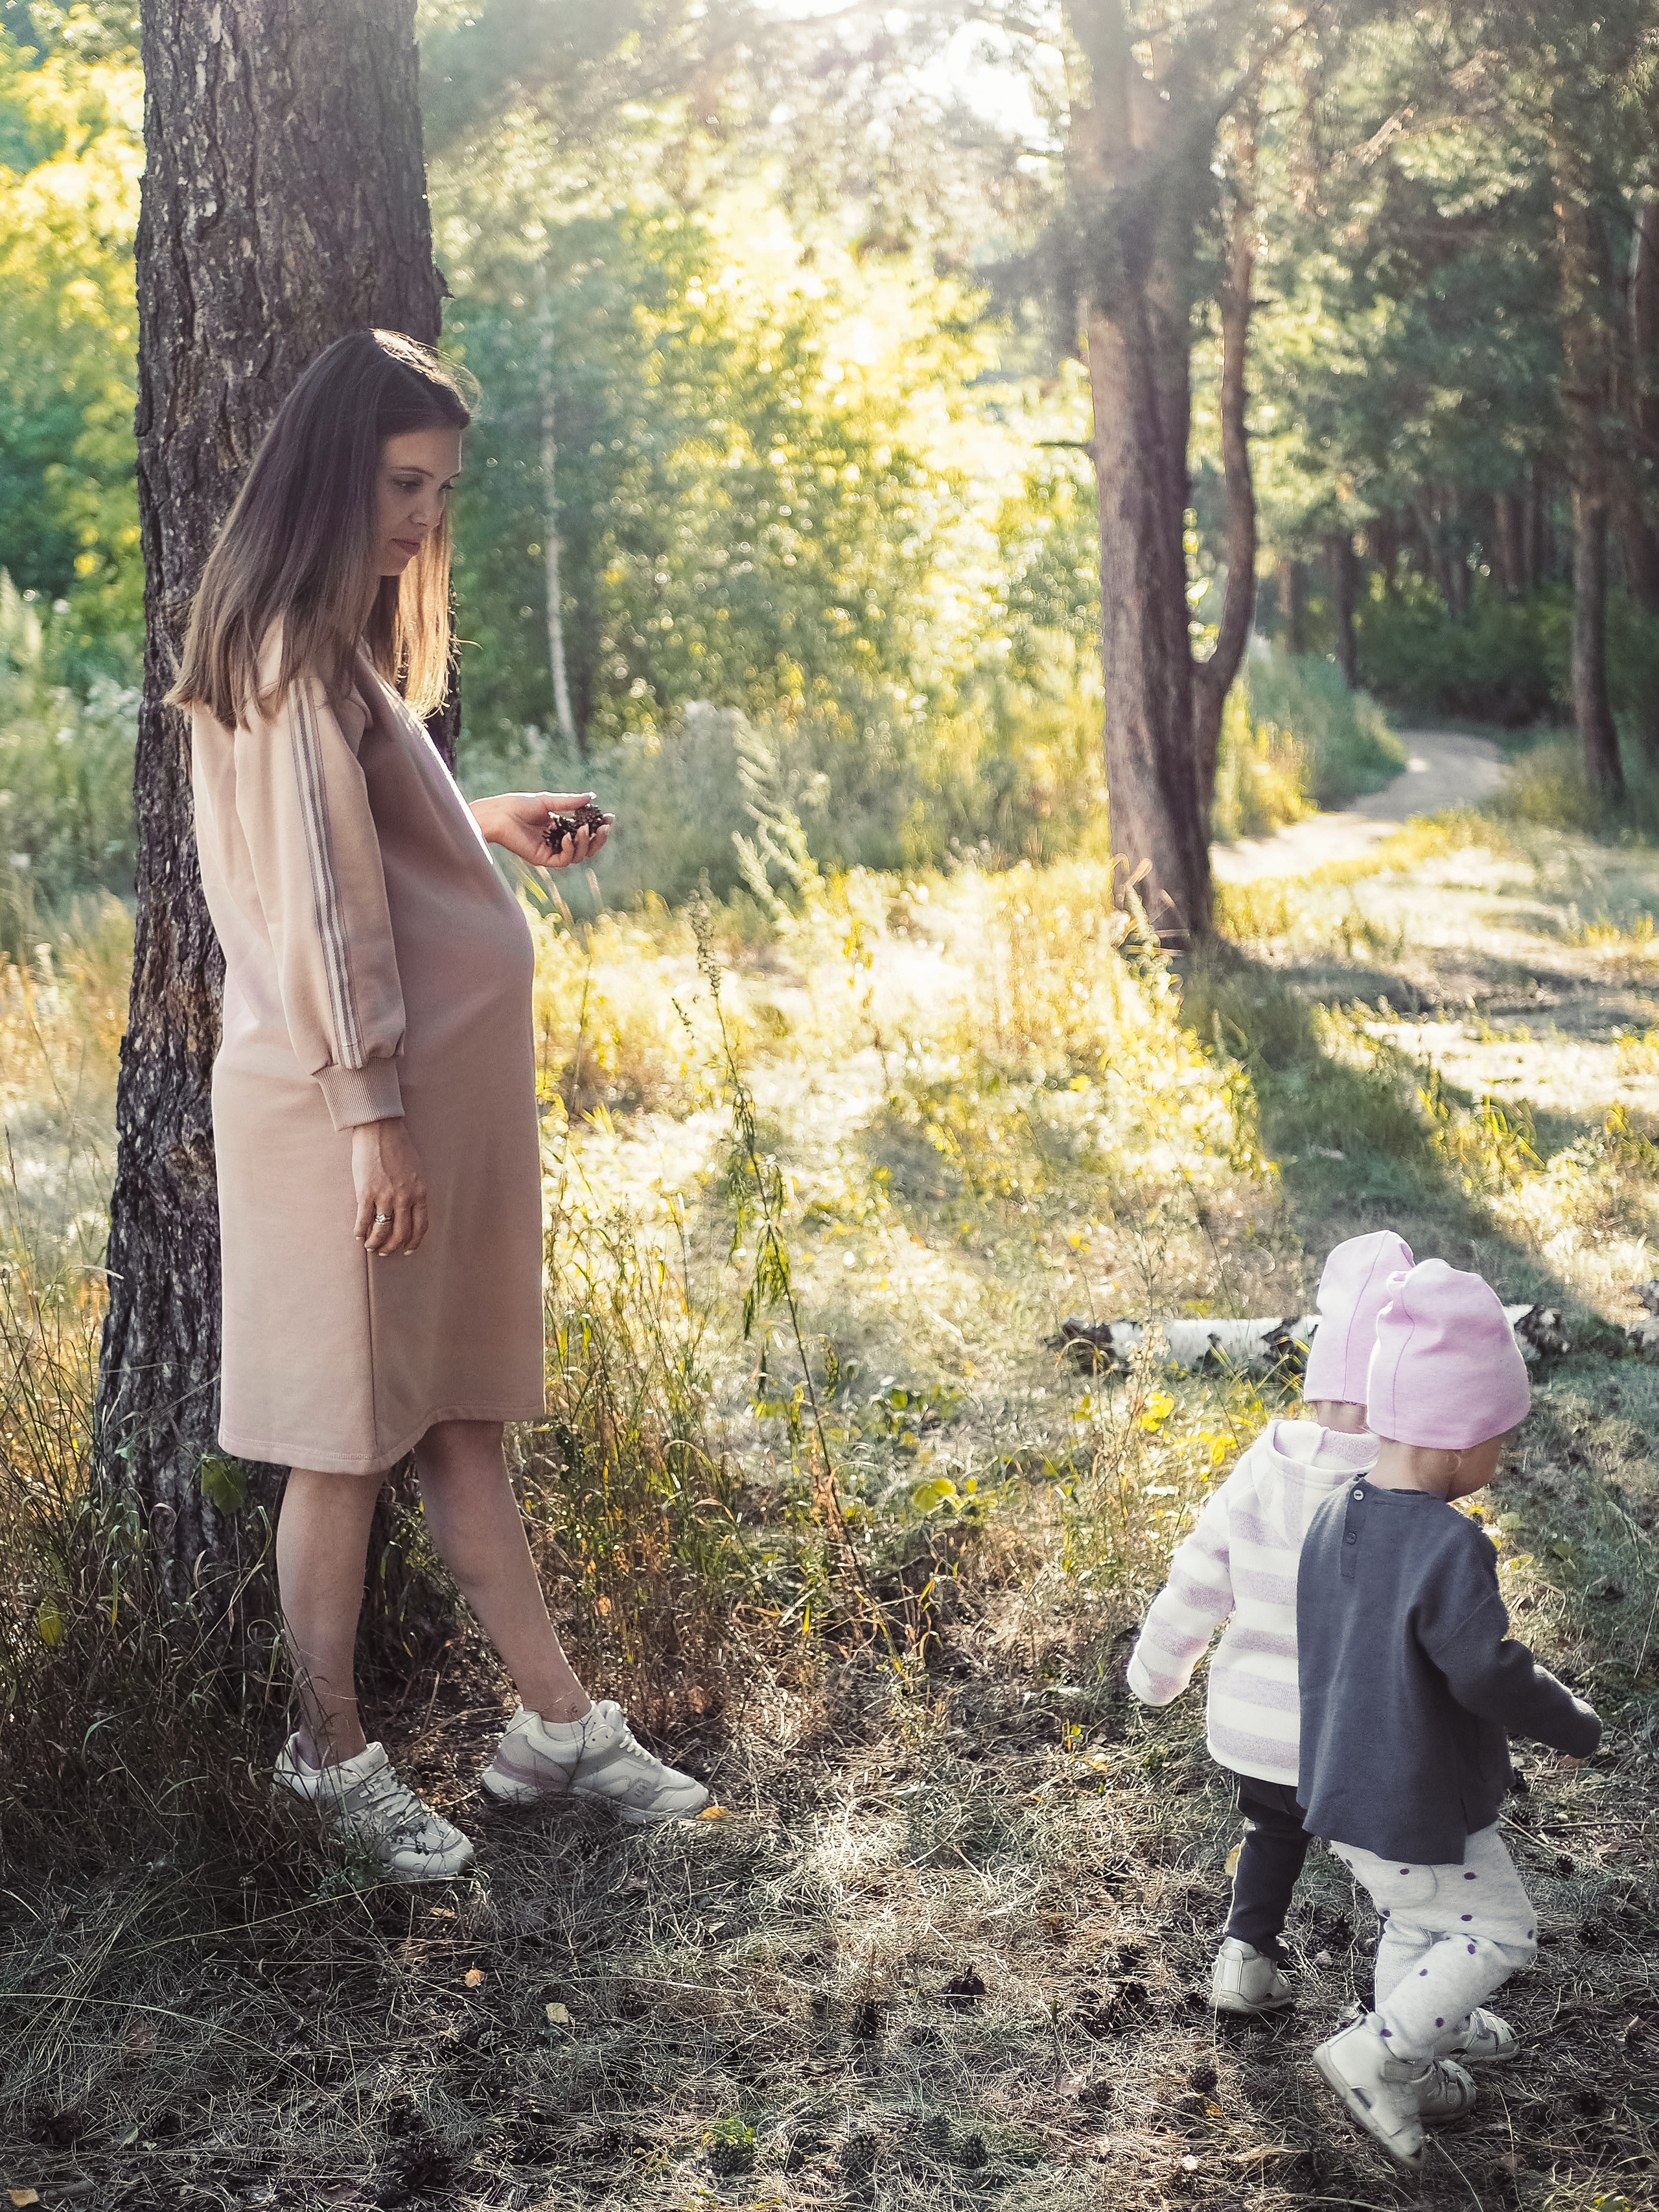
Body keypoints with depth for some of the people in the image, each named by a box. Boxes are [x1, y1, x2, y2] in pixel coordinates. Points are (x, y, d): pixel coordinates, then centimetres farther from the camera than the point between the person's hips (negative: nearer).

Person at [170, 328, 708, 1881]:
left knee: (458, 1415, 14)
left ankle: (556, 1724, 22)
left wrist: (487, 824, 16)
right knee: (352, 1432, 3)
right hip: (356, 1105, -9)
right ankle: (331, 1754, 18)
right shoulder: (294, 654, -15)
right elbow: (319, 895, -19)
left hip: (438, 1096, 9)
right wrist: (374, 1115, -20)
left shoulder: (342, 644, 16)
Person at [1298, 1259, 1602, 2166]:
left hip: (1340, 1789, 8)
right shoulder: (1449, 1545, -29)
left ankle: (1409, 2070, 44)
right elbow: (1486, 1673, -32)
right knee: (1497, 1932, 14)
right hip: (1421, 1811, -8)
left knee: (1410, 1926, 28)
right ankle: (1371, 2051, 10)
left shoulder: (1334, 1519, -3)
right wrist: (1573, 1723, -13)